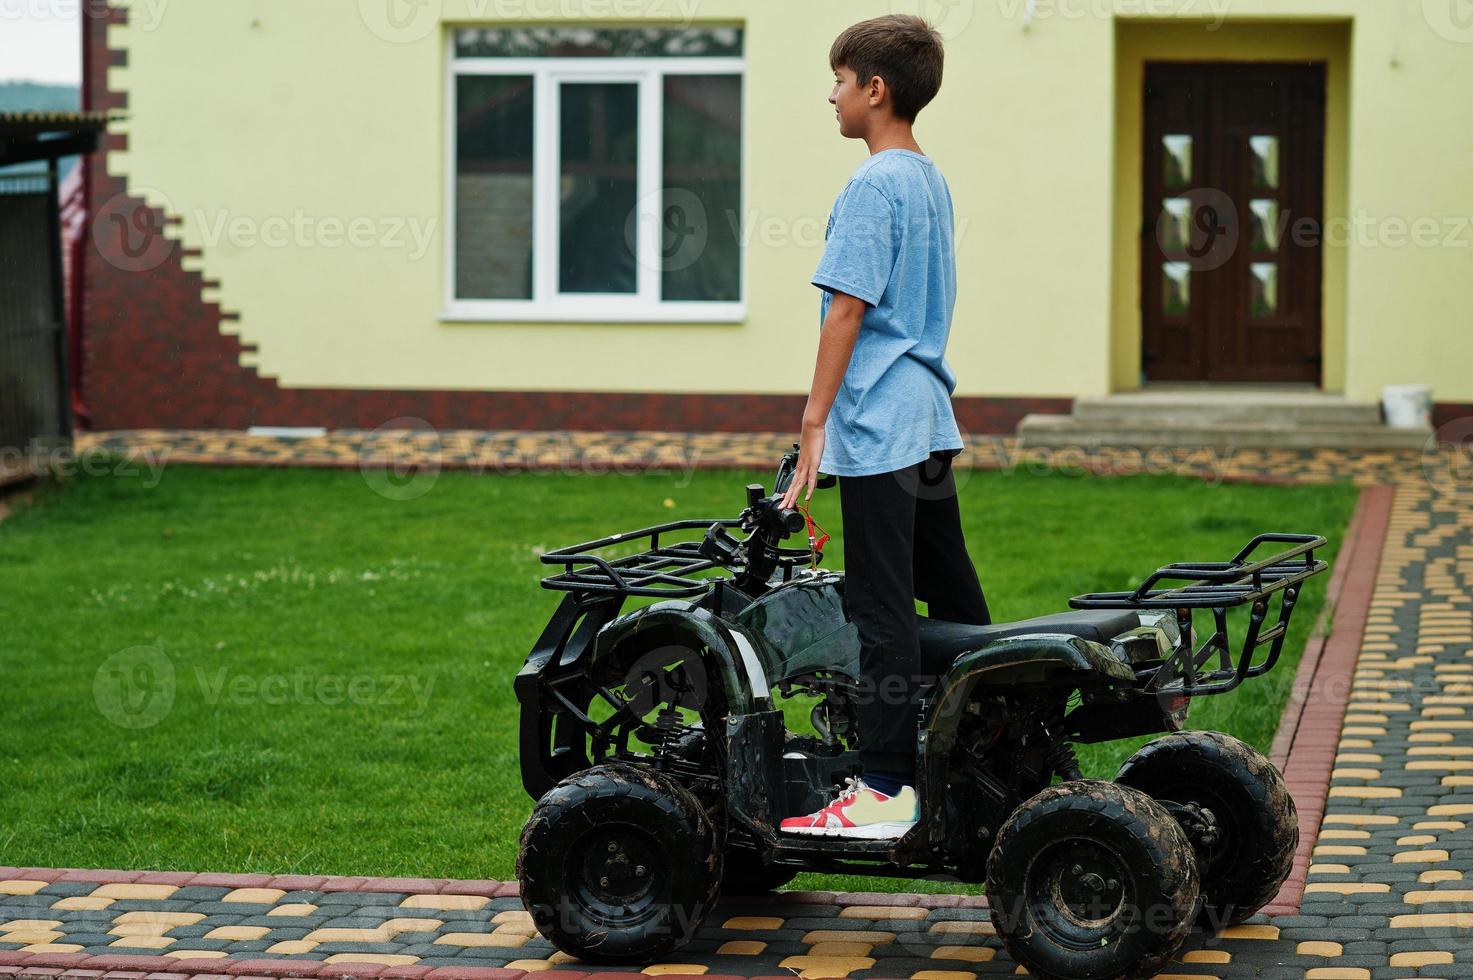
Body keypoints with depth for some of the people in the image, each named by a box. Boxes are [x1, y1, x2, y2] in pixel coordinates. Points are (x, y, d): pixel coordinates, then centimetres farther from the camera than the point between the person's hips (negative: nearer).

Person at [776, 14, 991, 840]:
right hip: (932, 422, 9)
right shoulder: (933, 182, 14)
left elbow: (847, 309, -17)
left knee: (883, 610, -8)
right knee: (954, 599, 15)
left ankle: (887, 789, -8)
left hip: (878, 428, -9)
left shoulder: (873, 187, -13)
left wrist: (815, 422, -15)